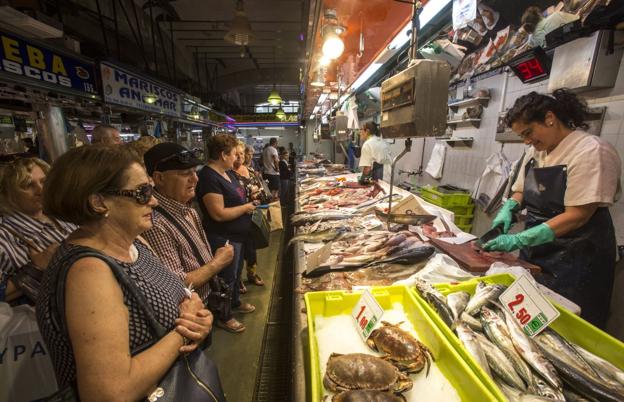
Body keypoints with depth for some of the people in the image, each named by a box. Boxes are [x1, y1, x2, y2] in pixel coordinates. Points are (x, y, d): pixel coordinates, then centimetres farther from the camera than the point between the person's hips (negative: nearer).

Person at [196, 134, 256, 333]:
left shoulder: (227, 172, 6)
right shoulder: (209, 178, -24)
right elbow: (219, 214, -29)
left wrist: (250, 199, 3)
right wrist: (246, 207, -18)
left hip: (237, 235, 10)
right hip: (223, 238, -10)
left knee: (236, 271, 26)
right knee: (227, 277, 8)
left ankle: (235, 303, 49)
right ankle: (223, 317, 31)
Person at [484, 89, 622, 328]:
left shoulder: (591, 151, -15)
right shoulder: (536, 152, 7)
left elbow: (577, 215, -21)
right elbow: (521, 191, 16)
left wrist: (519, 240, -26)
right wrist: (507, 210, -6)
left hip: (575, 257, -6)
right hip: (536, 252, 6)